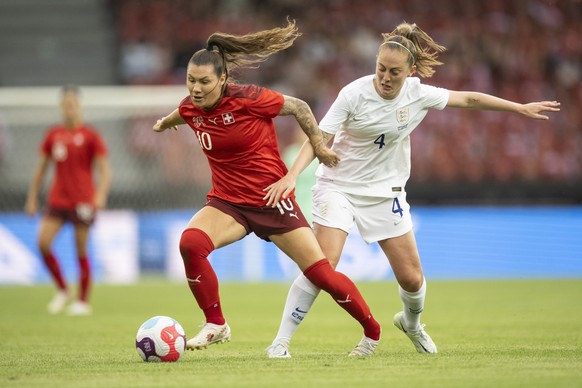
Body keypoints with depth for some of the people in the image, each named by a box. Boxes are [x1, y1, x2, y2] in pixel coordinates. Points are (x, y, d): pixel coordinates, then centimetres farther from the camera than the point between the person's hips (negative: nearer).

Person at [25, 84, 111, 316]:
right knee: (43, 241, -12)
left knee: (81, 251, -2)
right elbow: (41, 168, 16)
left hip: (83, 201, -4)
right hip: (57, 199, 4)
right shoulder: (53, 135, 9)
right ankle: (62, 290, 5)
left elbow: (104, 168, -5)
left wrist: (101, 194, -20)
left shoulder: (90, 136, -2)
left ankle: (83, 301, 9)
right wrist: (32, 197, 12)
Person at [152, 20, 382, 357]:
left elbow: (299, 107, -5)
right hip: (227, 202, 4)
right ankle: (215, 325, -11)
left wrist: (319, 146, 0)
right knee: (190, 242, -27)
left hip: (273, 198, -4)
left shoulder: (247, 99, -20)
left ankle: (372, 331, 20)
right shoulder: (189, 109, -5)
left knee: (321, 273, -3)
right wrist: (166, 122, 42)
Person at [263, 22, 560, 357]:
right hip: (339, 186, -4)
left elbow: (469, 99, 5)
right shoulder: (354, 94, -19)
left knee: (412, 279, 5)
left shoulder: (418, 94, -9)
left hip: (385, 192, 4)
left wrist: (521, 108, 9)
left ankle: (411, 323, 40)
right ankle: (281, 341, -14)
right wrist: (292, 176, -34)